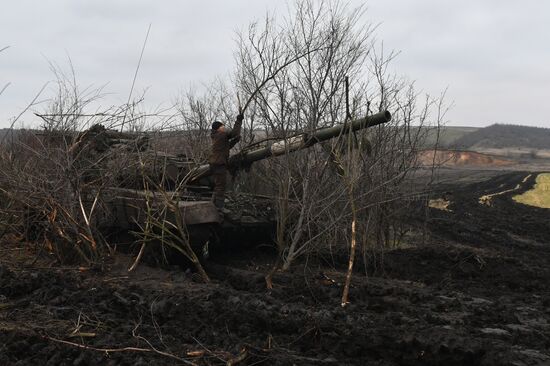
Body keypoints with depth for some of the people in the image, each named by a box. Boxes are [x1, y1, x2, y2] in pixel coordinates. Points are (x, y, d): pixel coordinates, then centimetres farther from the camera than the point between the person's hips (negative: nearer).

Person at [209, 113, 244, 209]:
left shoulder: (217, 137, 18)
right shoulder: (221, 135, -12)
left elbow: (227, 147, 24)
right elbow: (234, 133, -20)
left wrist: (235, 140, 12)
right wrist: (238, 121, -11)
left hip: (215, 164, 10)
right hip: (219, 164, -10)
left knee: (218, 186, 18)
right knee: (221, 186, -8)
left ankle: (215, 205, 23)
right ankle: (219, 207, -8)